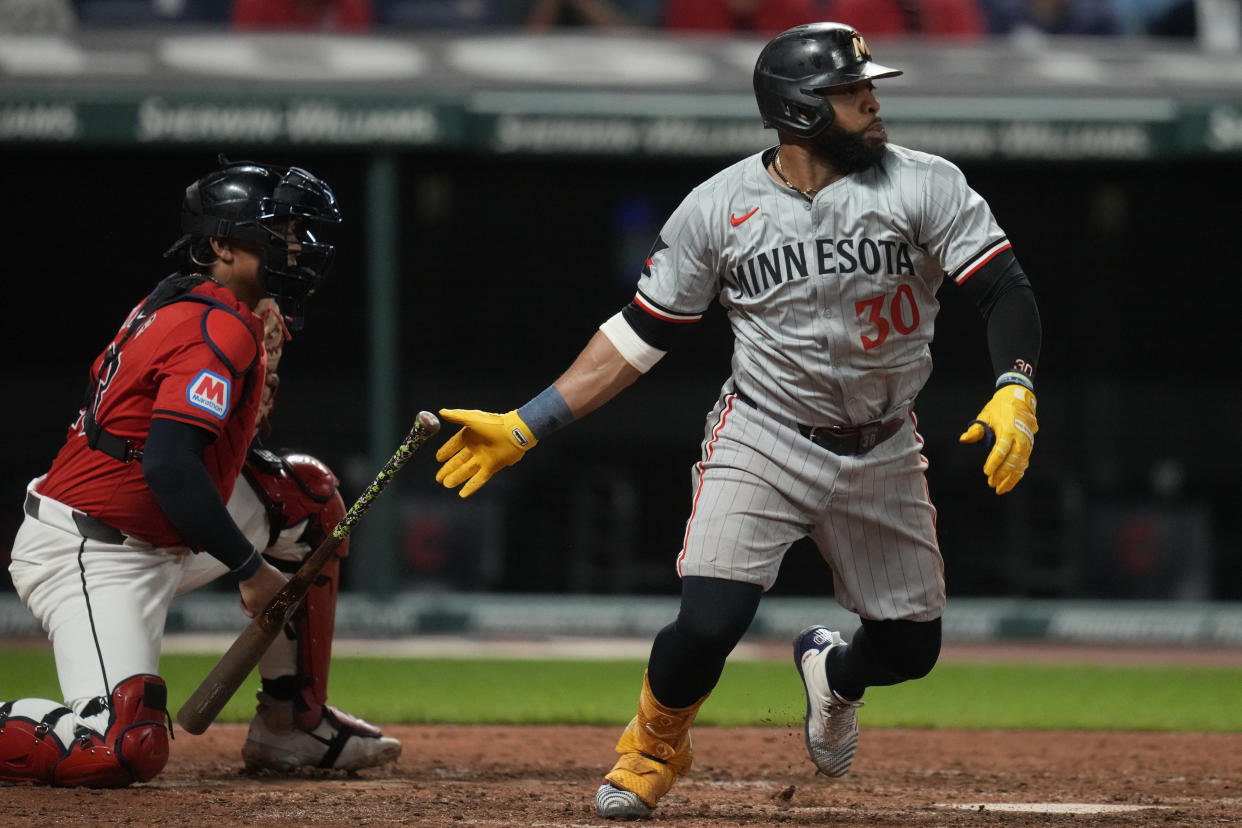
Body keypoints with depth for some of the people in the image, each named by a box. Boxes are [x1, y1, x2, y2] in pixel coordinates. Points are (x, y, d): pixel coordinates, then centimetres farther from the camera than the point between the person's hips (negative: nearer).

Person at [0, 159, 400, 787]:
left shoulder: (177, 305, 14)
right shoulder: (224, 330, -17)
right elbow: (169, 468, -28)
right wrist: (250, 569, -19)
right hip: (93, 561, -11)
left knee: (306, 494, 19)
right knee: (125, 752, -28)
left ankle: (292, 724, 22)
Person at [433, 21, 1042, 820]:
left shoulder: (924, 185, -10)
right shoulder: (718, 208, -8)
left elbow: (1008, 290, -15)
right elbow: (638, 335, 0)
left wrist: (1014, 394, -35)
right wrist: (523, 428, -3)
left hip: (884, 453, 2)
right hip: (763, 443, -2)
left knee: (912, 647, 7)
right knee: (709, 623, -20)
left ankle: (831, 670, 46)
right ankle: (655, 746, 14)